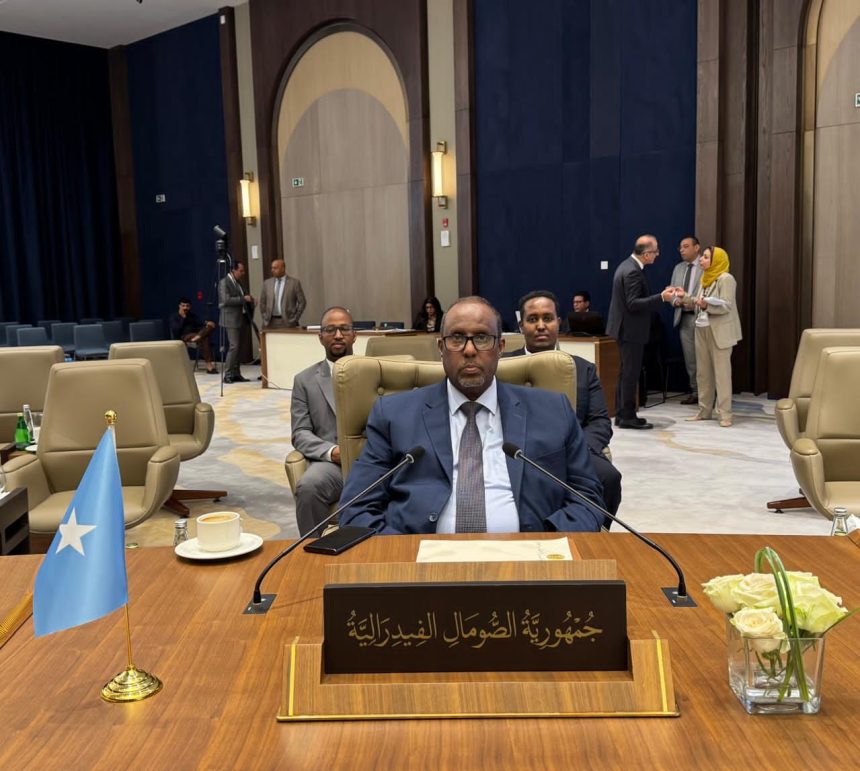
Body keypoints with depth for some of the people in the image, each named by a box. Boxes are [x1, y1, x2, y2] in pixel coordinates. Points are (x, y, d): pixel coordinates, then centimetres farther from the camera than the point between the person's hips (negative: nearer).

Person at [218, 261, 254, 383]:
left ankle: (236, 374, 12)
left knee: (236, 347, 9)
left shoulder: (237, 283, 16)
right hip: (230, 319, -9)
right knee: (234, 346, -11)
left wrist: (249, 301, 7)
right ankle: (227, 375, -7)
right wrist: (243, 299, -20)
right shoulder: (224, 282, -10)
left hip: (239, 318, 9)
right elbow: (226, 300, -20)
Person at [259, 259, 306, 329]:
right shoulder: (267, 283, 11)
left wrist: (294, 319, -3)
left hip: (287, 322, -3)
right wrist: (265, 317, 9)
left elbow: (302, 302, 0)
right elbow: (262, 302, 17)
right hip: (270, 323, 3)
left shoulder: (294, 282, 0)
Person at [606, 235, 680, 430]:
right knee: (631, 373, -4)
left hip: (625, 328, 11)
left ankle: (622, 414, 21)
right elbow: (633, 304, -24)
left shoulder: (628, 266, 11)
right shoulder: (633, 271, -20)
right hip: (631, 329, -11)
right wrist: (661, 298, -25)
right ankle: (627, 417, 1)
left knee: (626, 372, 15)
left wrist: (661, 294, 14)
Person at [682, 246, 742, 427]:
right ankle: (704, 410, 18)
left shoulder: (726, 279, -11)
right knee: (703, 372, 10)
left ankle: (725, 414, -4)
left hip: (719, 331, -8)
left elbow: (726, 306, -19)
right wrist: (685, 297, 3)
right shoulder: (707, 278, 15)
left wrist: (706, 305, -32)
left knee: (721, 373, -6)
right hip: (702, 329, 8)